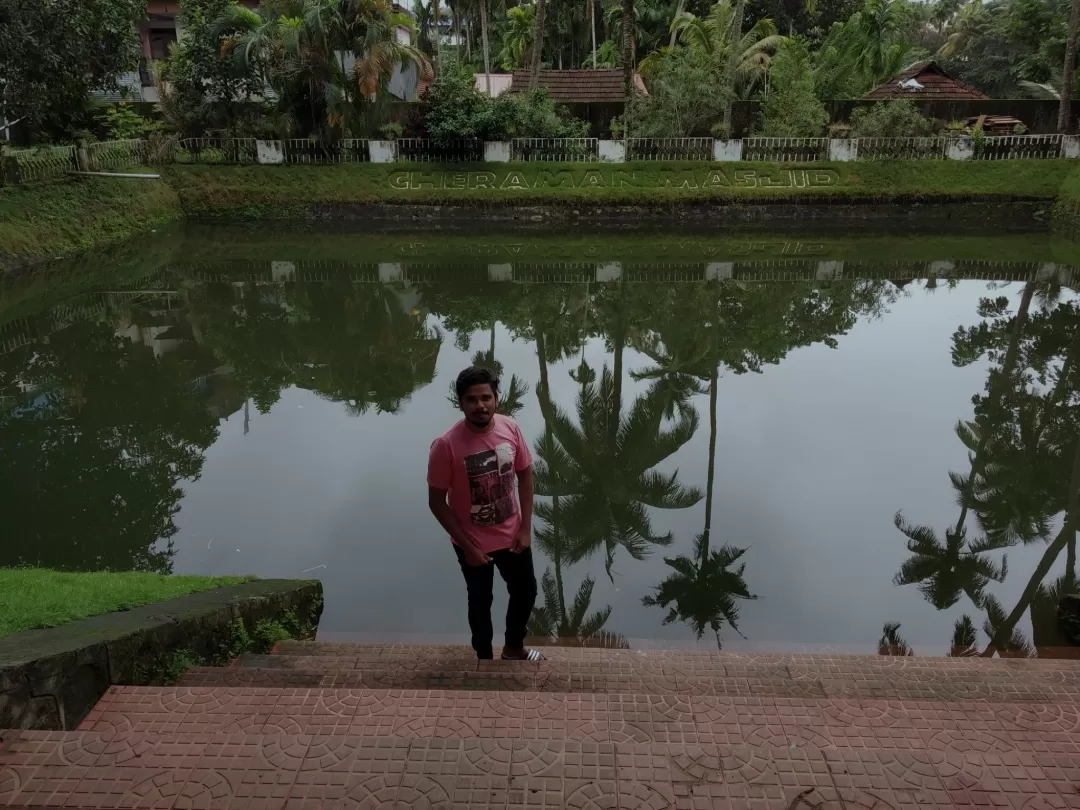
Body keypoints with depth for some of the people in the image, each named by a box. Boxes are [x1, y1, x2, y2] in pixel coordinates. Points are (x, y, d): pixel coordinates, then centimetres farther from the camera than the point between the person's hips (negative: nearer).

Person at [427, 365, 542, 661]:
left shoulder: (511, 429, -13)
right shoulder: (446, 445, -25)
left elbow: (525, 476, 0)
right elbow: (437, 502, -16)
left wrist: (526, 528, -3)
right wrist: (467, 546, -15)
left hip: (512, 535, 4)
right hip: (473, 543, -4)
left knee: (526, 592, 21)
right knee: (481, 602, 18)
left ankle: (513, 648, 50)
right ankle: (485, 658, 44)